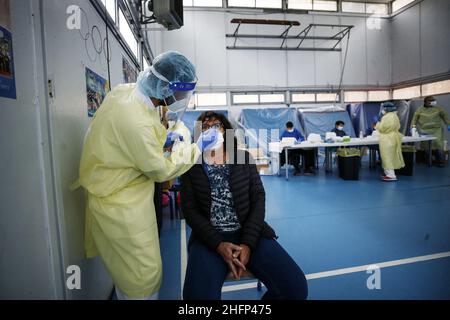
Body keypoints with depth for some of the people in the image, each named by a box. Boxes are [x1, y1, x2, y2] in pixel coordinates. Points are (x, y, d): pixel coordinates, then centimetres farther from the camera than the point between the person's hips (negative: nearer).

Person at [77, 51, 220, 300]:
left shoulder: (125, 90, -4)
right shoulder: (136, 121, -32)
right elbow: (162, 170, -19)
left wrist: (163, 140, 5)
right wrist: (198, 146, -9)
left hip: (120, 194, 9)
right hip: (121, 206, -9)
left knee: (128, 270, 26)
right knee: (144, 276, 7)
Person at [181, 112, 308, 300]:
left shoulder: (244, 158, 7)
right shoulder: (191, 165, 5)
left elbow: (258, 199, 1)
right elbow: (190, 210, -2)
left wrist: (248, 243, -12)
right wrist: (218, 244, -16)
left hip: (249, 233, 2)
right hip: (209, 238, -1)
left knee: (295, 286, -15)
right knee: (198, 294, -28)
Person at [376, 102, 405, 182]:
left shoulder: (386, 117, -19)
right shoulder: (395, 116, 12)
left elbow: (382, 128, -17)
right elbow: (397, 126, 19)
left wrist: (378, 123, -2)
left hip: (387, 139, -10)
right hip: (393, 138, 10)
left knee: (388, 156, -7)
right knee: (391, 156, 14)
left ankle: (391, 175, -7)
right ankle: (389, 173, 22)